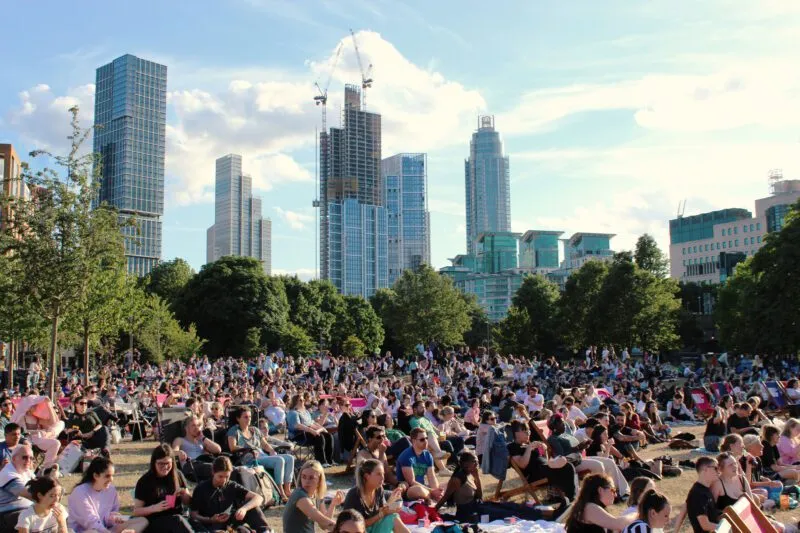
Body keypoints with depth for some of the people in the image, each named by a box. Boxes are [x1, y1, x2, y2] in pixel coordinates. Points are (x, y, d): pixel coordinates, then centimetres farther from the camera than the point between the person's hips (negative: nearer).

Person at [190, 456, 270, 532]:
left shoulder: (232, 486, 2)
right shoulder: (201, 488, -3)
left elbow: (258, 498, -8)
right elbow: (194, 515, -2)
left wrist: (244, 508, -28)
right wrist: (211, 520, -21)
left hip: (230, 523, 3)